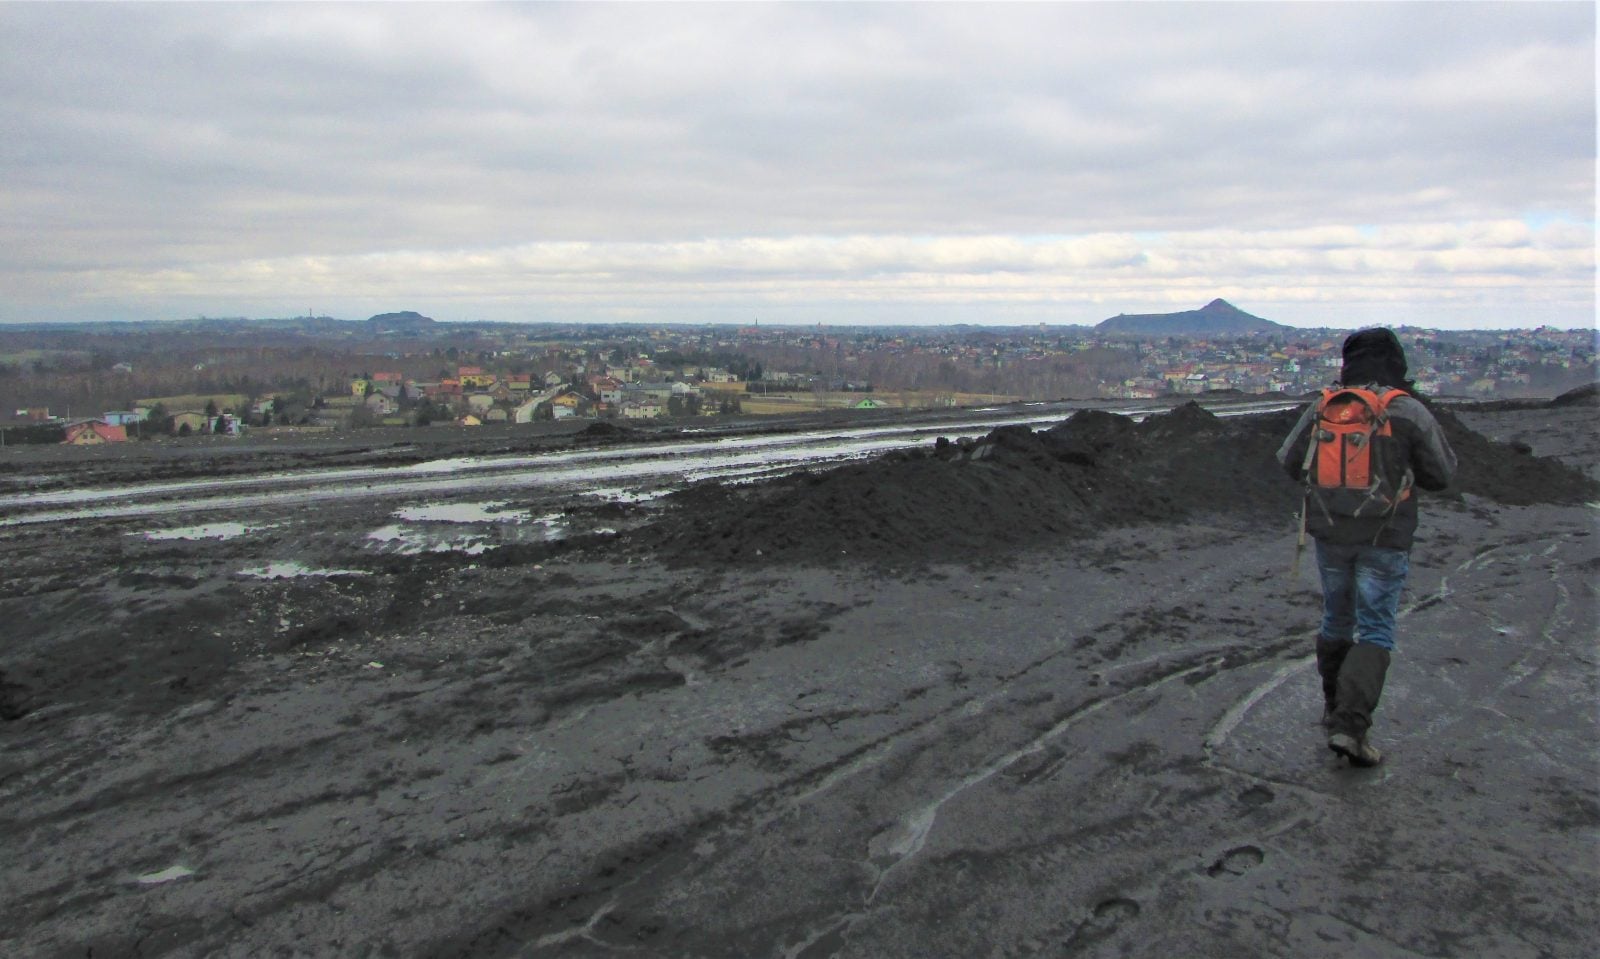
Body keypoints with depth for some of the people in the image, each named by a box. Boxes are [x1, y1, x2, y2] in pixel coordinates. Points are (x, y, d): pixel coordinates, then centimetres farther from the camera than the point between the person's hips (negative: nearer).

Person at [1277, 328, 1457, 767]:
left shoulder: (1324, 408, -2)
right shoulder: (1410, 413, -9)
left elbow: (1289, 462, 6)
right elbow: (1441, 475, -1)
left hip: (1330, 531, 3)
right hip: (1385, 538, -3)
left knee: (1337, 618, 20)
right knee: (1375, 631, 1)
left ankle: (1334, 705, 33)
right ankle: (1349, 726, -10)